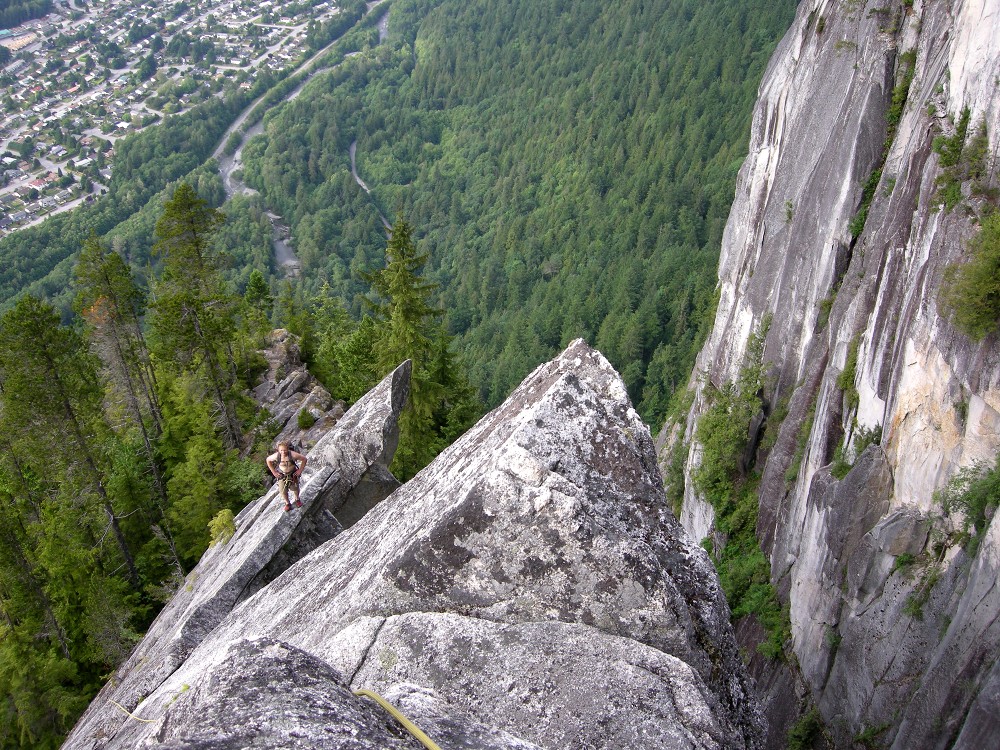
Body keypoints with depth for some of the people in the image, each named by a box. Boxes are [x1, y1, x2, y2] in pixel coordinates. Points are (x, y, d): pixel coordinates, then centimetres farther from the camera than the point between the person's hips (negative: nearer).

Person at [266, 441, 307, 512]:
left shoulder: (293, 455, -31)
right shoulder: (276, 456, -25)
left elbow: (304, 459, -17)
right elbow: (268, 460, -4)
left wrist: (300, 470, -14)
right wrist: (274, 472, -4)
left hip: (293, 474, 0)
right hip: (281, 475, 0)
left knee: (295, 488, 20)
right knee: (283, 491, 4)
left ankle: (297, 499, 51)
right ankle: (287, 503, 33)